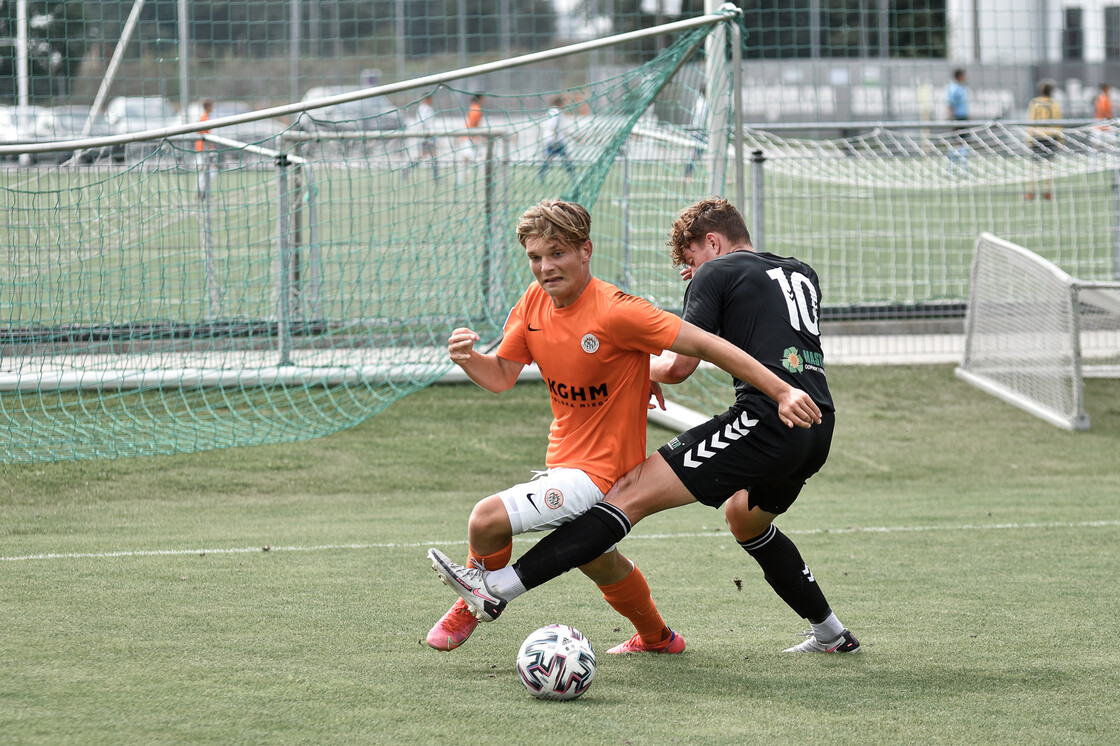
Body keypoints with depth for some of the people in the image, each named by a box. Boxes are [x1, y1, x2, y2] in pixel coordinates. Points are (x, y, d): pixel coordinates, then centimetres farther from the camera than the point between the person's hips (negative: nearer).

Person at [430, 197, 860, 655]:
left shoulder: (717, 272, 6)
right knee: (745, 518, 35)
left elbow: (681, 365, -1)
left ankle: (499, 586, -22)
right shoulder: (803, 275, 26)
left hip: (765, 420, -8)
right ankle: (831, 634, 39)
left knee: (632, 493, -12)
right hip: (818, 429, 8)